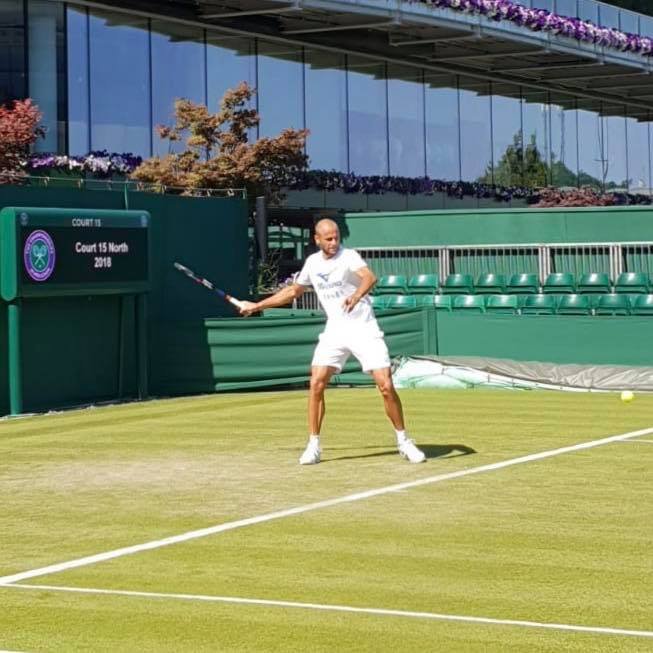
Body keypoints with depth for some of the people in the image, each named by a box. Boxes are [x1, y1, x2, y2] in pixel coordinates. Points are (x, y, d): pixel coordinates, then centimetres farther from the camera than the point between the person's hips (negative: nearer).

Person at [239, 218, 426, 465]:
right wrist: (257, 305, 25)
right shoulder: (312, 262, 7)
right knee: (316, 384, -10)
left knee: (386, 386, -11)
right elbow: (293, 291, 24)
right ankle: (313, 445, 0)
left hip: (364, 328, -4)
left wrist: (356, 296, -54)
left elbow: (369, 278, -33)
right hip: (334, 331, 4)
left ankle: (403, 441, 6)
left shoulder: (349, 257, -12)